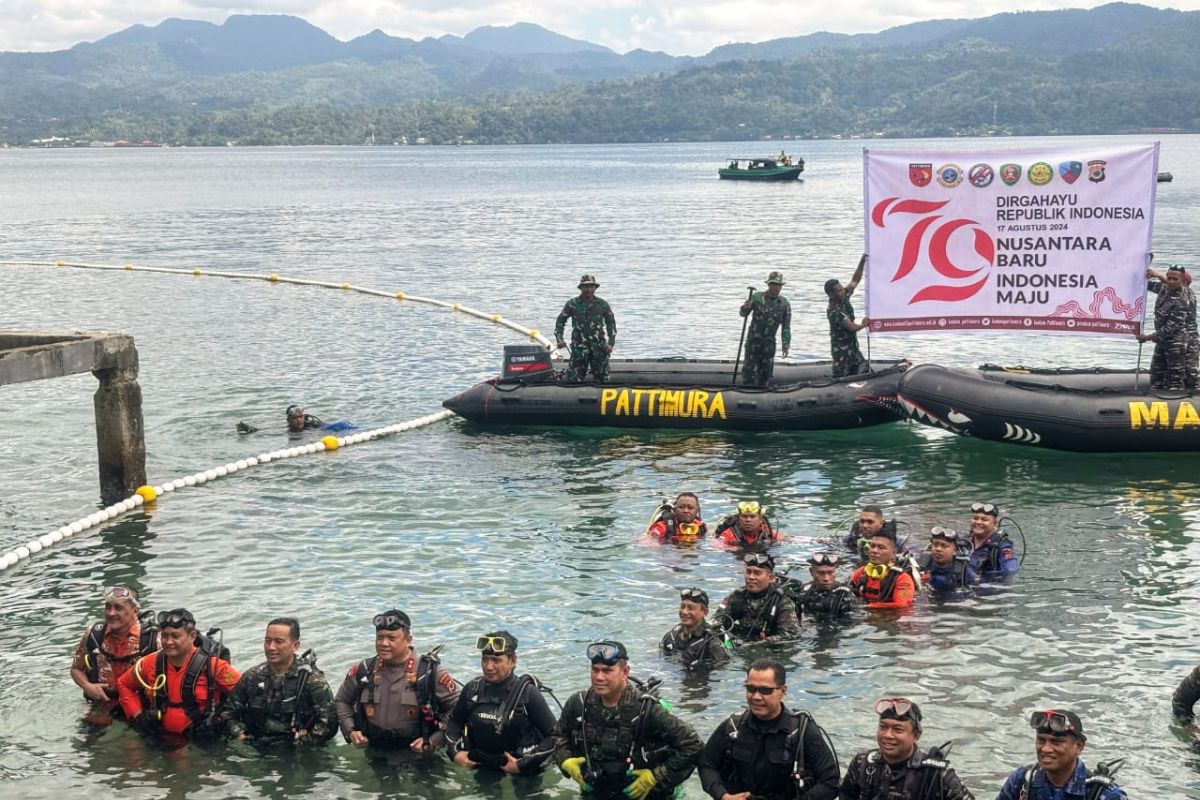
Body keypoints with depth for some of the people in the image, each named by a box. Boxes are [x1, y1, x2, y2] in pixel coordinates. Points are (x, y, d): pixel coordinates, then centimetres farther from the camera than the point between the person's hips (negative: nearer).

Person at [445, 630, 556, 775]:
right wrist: (455, 752, 6)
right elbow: (453, 721, 22)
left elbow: (555, 736, -6)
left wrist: (524, 764, -10)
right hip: (477, 770, 3)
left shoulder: (527, 693, -8)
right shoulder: (473, 689, 5)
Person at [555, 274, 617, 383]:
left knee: (602, 379, 1)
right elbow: (560, 321, 8)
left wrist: (611, 343, 2)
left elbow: (611, 324, 12)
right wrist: (559, 340, -4)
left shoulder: (602, 304, 6)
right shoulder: (572, 304, 2)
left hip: (599, 346, 2)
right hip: (579, 345, -2)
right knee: (573, 380, -7)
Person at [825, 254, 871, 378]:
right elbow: (852, 327, -20)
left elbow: (855, 280, 5)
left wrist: (862, 261, -7)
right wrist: (864, 324, 0)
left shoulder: (844, 297, -1)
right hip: (841, 349, -8)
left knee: (864, 373, 5)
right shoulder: (833, 311, -24)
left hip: (852, 346, 8)